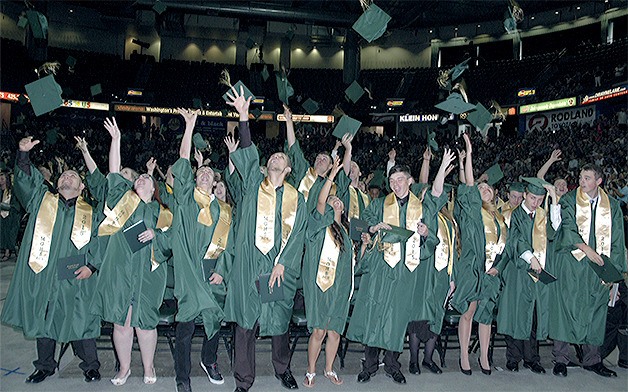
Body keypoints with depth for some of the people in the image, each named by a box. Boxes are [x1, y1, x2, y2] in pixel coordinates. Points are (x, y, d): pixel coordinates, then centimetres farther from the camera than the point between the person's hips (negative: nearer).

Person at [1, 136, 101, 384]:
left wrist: (91, 265, -7)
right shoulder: (42, 200, 10)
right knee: (42, 320, 11)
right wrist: (23, 154, -17)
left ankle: (91, 365, 17)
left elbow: (99, 243, 7)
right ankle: (45, 366, 28)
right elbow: (24, 180, -3)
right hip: (41, 276, 2)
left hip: (75, 280, -1)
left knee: (80, 322, 2)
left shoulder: (89, 213, 8)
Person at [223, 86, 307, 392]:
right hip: (249, 264, 0)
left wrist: (282, 263, -8)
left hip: (279, 268, 1)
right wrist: (244, 118, -17)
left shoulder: (296, 198, 8)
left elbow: (297, 234, 3)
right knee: (245, 320, 1)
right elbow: (248, 155, -6)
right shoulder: (254, 185, 7)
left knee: (278, 321, 9)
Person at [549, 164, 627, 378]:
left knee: (594, 311, 7)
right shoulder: (569, 200, 1)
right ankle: (560, 359, 2)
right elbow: (568, 228, -10)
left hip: (599, 266, 3)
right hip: (570, 264, -3)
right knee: (566, 307, -4)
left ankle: (592, 359, 18)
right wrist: (587, 249, -21)